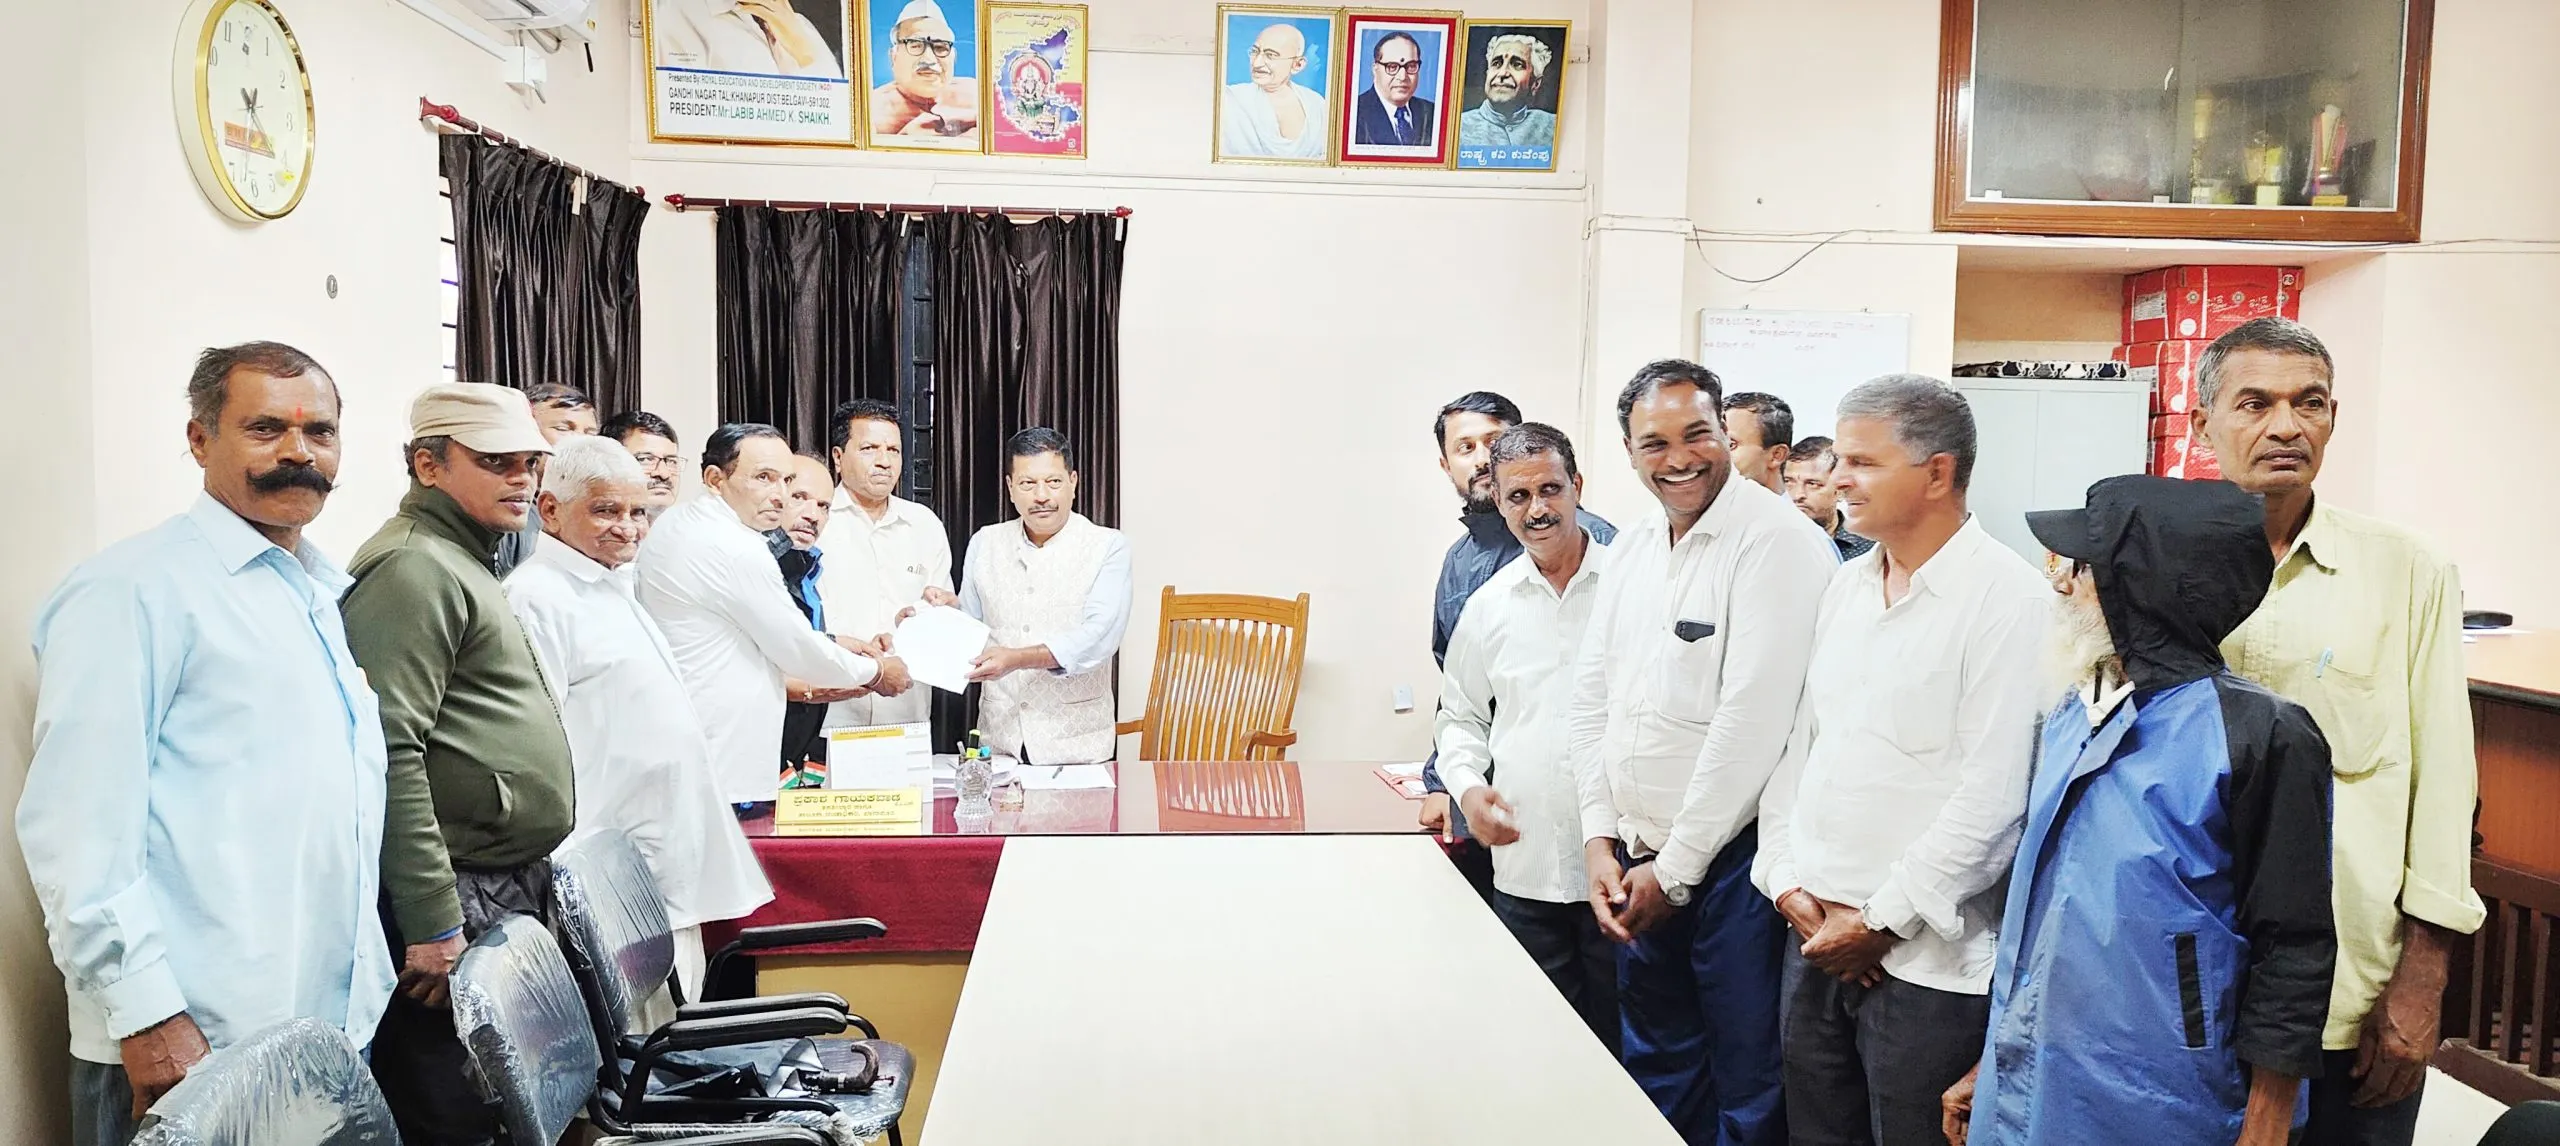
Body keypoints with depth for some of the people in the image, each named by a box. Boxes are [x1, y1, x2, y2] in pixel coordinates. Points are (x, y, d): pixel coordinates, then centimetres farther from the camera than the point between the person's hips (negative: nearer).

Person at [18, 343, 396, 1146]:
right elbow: (78, 826, -17)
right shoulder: (136, 588, -10)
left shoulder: (331, 592, 13)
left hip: (340, 1023, 7)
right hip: (193, 1047, -7)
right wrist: (146, 1015, -19)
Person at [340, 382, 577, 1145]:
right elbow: (391, 755, -21)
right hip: (457, 903, -10)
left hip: (509, 889, 10)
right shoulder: (415, 568, -13)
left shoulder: (463, 563, 19)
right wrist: (433, 923, -21)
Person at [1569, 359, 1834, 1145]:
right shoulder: (1632, 549, 9)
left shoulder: (1777, 542, -15)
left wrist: (1675, 868, -15)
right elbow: (1593, 696, 10)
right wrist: (1601, 838, 1)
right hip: (1635, 860, 7)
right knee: (1656, 1069, 20)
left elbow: (1752, 719, -19)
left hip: (1729, 864, -7)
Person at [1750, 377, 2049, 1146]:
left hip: (1925, 957, -6)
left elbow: (1994, 794, -17)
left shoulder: (2010, 599, -12)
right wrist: (1788, 880, 2)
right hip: (1815, 938, 6)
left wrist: (1882, 920, -14)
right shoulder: (1846, 586, 10)